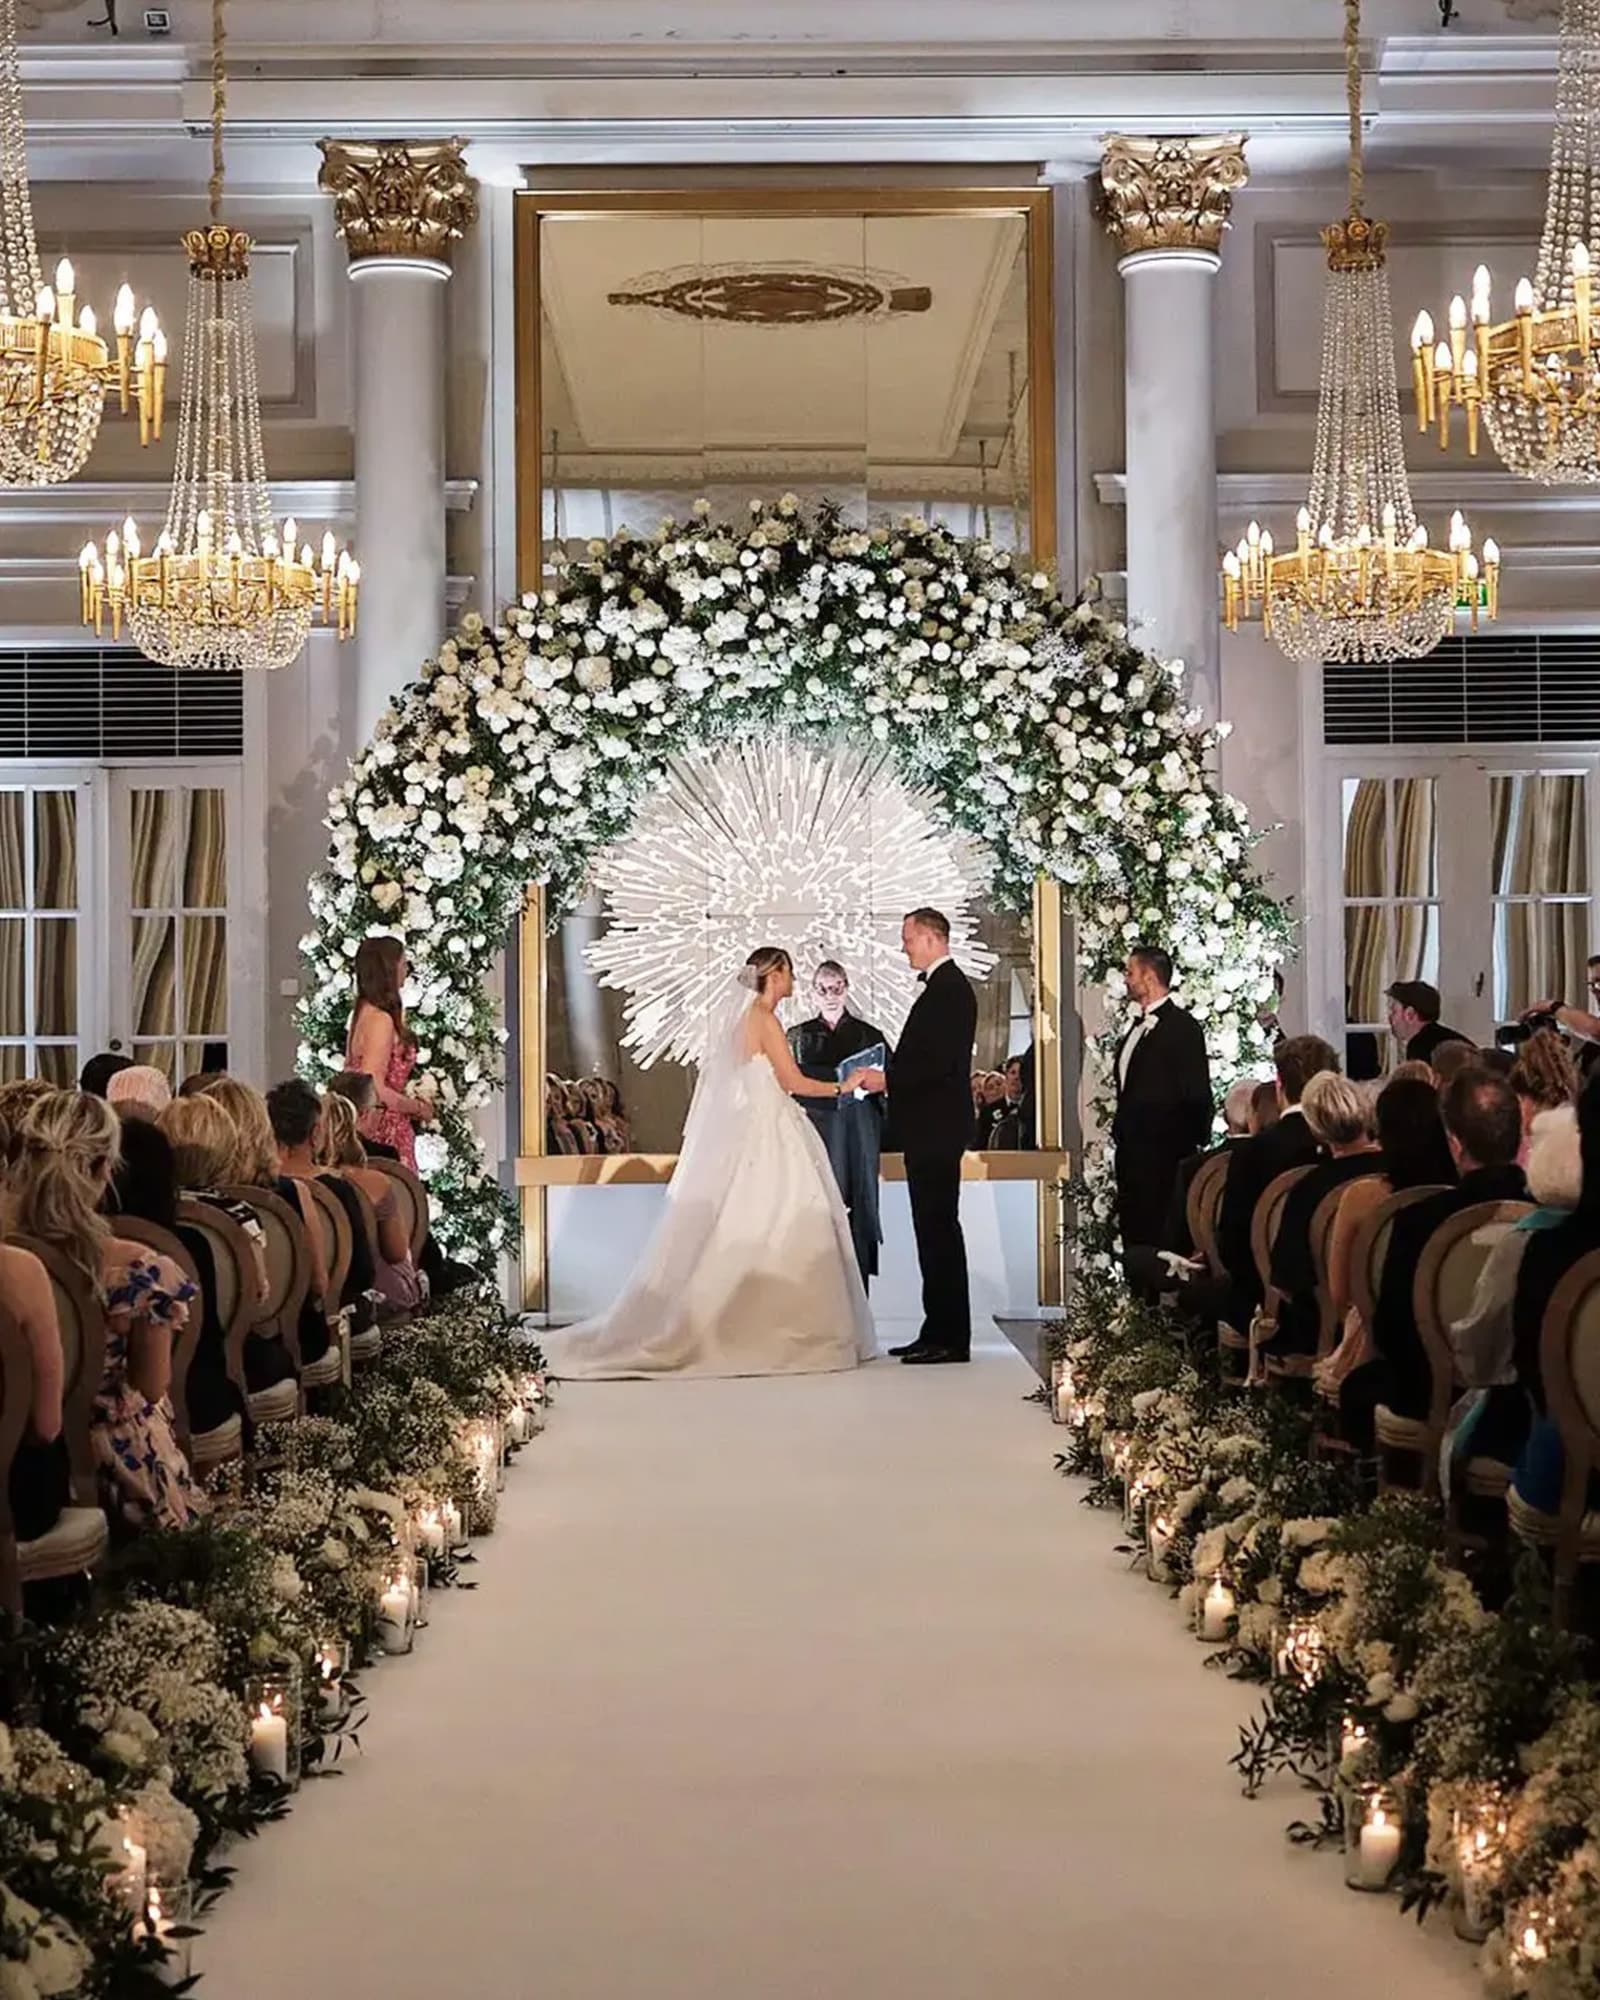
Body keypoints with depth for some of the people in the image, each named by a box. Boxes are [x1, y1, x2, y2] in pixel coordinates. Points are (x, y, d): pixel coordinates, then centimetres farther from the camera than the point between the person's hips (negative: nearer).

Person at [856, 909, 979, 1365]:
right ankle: (940, 1332, 16)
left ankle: (950, 1338, -5)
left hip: (936, 1129, -11)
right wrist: (888, 1076, 12)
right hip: (930, 1128, 11)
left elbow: (941, 1061, -22)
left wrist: (888, 1079, -15)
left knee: (938, 1228, -8)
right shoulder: (942, 986, 18)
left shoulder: (949, 988, -14)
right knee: (934, 1229, 12)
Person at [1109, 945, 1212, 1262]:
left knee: (1163, 1238, -8)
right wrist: (1120, 1134, 15)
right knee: (1133, 1233, 9)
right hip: (1132, 1153, 9)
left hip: (1165, 1155, -9)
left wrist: (1191, 1149, -12)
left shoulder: (1183, 1027, -9)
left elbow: (1196, 1094, -11)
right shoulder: (1136, 1029, 18)